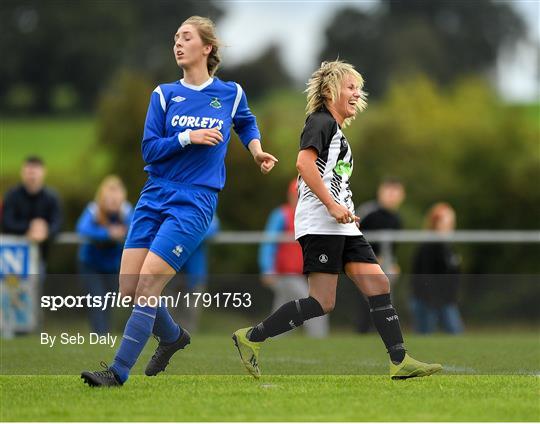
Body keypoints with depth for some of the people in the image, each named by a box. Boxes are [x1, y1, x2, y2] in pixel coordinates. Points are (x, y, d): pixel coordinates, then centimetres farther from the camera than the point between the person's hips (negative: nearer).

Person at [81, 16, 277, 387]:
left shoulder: (231, 93, 4)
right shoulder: (164, 95, 6)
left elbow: (246, 122, 27)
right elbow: (150, 150, 0)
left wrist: (256, 149, 10)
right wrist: (188, 137, -13)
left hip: (194, 203, -4)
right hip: (155, 196, 4)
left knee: (147, 284, -14)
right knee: (129, 287, 0)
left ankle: (118, 373, -12)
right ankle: (173, 336, 29)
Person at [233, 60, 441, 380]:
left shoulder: (337, 130, 24)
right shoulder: (321, 122, -5)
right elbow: (304, 162, -21)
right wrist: (332, 206, -22)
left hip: (342, 227, 10)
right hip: (320, 225, -10)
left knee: (380, 286, -1)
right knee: (323, 302, -13)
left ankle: (400, 362, -3)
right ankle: (251, 338, -5)